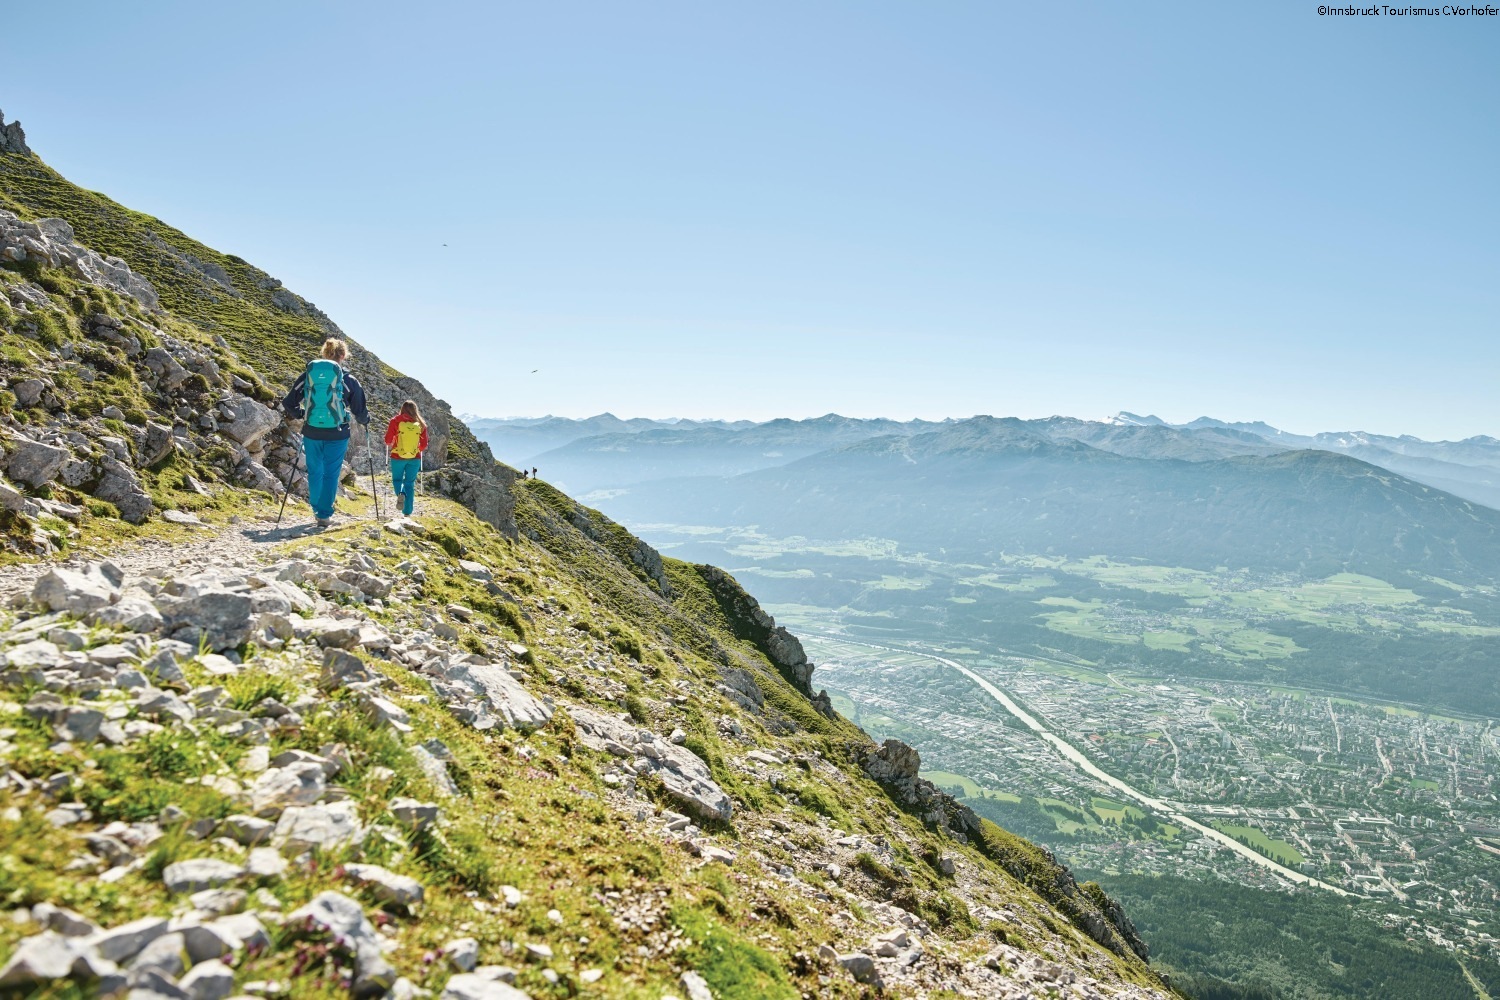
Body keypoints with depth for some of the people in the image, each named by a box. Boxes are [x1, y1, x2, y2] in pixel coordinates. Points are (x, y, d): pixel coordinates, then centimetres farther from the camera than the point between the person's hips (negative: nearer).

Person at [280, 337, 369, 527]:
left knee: (314, 471, 18)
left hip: (311, 432, 3)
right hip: (337, 434, -3)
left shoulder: (307, 375, 2)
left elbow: (288, 404, 4)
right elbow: (360, 410, 0)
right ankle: (324, 515, 6)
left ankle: (316, 509, 33)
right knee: (331, 474, 6)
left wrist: (300, 415, 24)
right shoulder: (348, 380, -5)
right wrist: (365, 422, 22)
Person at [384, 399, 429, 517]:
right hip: (415, 458, 1)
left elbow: (388, 440, -6)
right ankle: (407, 512, 8)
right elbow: (424, 445, 2)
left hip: (397, 457, -1)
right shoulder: (420, 424, -2)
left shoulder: (396, 421, -7)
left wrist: (391, 445, 16)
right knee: (410, 483, 11)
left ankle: (401, 493, -16)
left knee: (397, 479, 18)